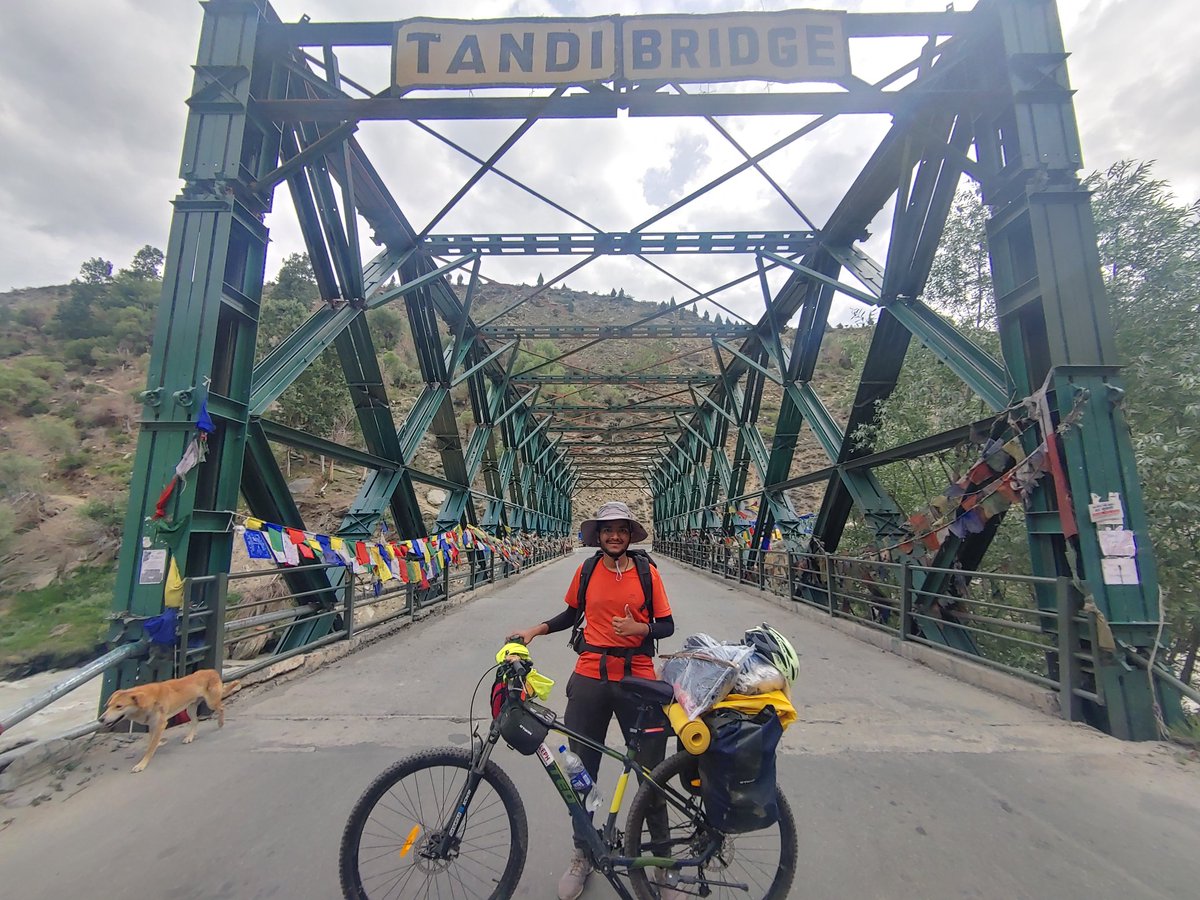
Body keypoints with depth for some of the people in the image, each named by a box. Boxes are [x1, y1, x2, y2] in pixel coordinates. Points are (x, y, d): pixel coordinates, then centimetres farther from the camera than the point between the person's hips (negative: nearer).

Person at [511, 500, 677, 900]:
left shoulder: (647, 573, -2)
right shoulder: (586, 572, 2)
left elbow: (667, 625, 1)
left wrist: (639, 628, -18)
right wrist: (537, 629, 3)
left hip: (638, 678, -1)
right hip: (590, 677, 2)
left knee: (651, 771, 8)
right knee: (581, 769, 13)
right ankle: (582, 856, 37)